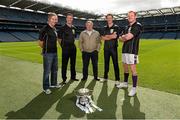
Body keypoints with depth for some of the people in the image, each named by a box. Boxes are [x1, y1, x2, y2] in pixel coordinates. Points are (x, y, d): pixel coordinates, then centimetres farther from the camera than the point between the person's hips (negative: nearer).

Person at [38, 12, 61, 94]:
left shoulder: (54, 29, 10)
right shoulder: (45, 29, -14)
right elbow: (40, 42, -13)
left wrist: (54, 48, 13)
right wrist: (45, 49, 0)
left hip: (55, 52, 8)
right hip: (48, 53, -8)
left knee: (55, 70, 18)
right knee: (47, 71, 2)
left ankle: (53, 83, 35)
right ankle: (46, 87, 16)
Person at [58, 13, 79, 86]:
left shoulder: (74, 28, 11)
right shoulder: (63, 28, -5)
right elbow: (59, 39, -2)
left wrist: (72, 43, 14)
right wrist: (63, 45, -2)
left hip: (73, 48, 6)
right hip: (65, 48, -5)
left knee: (73, 63, 13)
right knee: (64, 64, -1)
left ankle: (73, 76, 26)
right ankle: (64, 79, 9)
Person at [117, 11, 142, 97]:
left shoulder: (137, 26, -5)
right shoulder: (127, 27, 19)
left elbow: (128, 37, -17)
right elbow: (121, 38, 11)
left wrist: (124, 36, 3)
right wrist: (125, 37, -8)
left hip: (132, 51, -8)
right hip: (125, 50, 8)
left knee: (133, 69, -6)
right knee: (125, 67, 15)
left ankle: (134, 88, 3)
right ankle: (125, 83, 30)